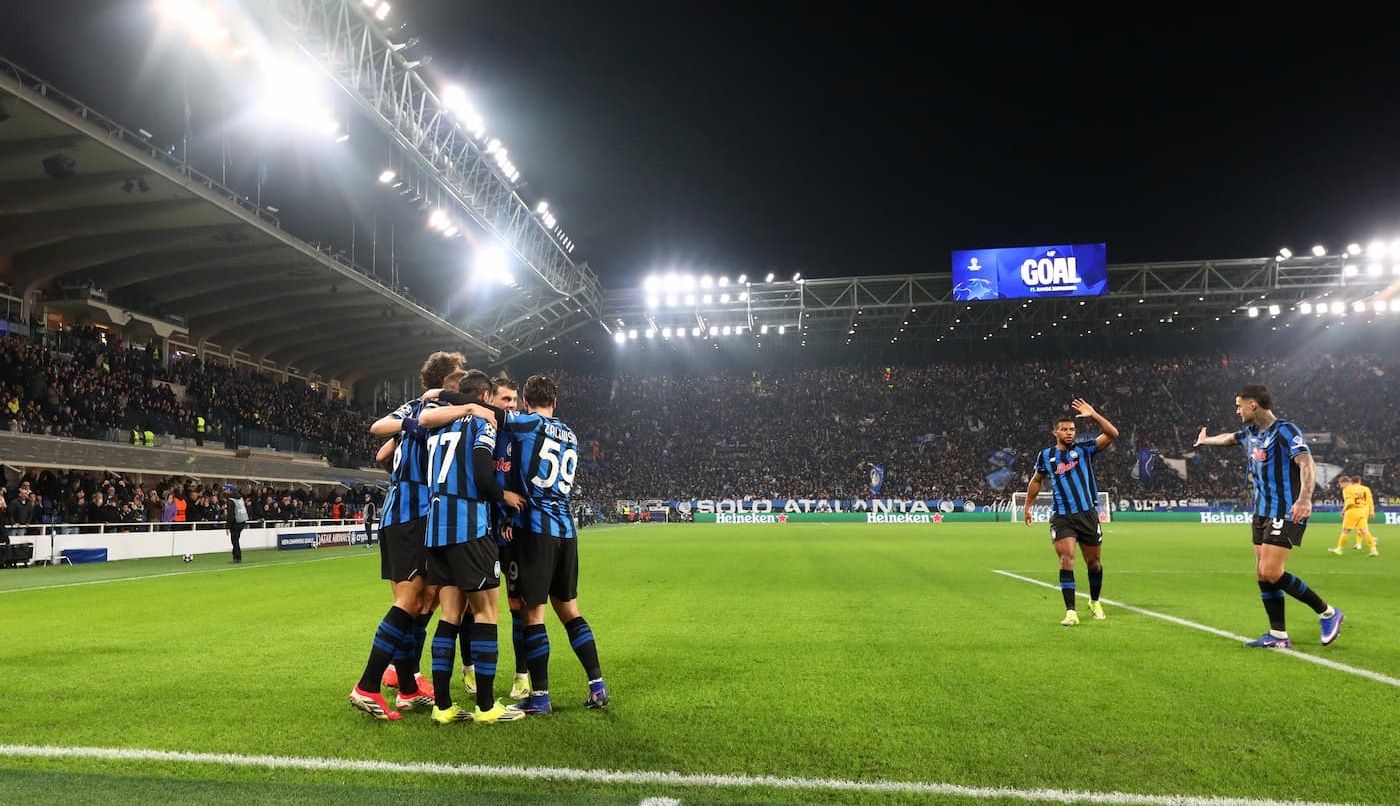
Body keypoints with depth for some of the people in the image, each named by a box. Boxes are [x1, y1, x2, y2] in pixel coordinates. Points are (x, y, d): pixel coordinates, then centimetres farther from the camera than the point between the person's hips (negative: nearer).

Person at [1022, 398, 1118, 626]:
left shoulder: (1084, 449, 0)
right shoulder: (1045, 456, 5)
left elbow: (1112, 434, -12)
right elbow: (1036, 480, 22)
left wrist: (1093, 414, -20)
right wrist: (1027, 506, 22)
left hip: (1088, 515, 0)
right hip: (1061, 518, 0)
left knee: (1094, 562, 11)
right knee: (1066, 559, -15)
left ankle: (1095, 602, 37)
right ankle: (1071, 611, -13)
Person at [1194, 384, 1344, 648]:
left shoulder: (1285, 430, -14)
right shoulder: (1250, 432, 11)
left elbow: (1306, 463, -27)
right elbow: (1229, 437, 34)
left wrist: (1305, 498, -43)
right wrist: (1205, 440, 53)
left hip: (1286, 513, -8)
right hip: (1263, 513, 8)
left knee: (1271, 573, -15)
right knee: (1262, 574, 5)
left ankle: (1328, 613, 4)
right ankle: (1278, 635, 13)